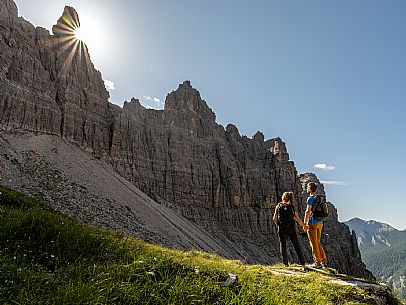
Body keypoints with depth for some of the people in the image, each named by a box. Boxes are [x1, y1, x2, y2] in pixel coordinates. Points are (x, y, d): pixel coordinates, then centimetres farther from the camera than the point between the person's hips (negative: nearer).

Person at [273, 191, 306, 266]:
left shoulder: (278, 206, -4)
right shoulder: (292, 207, -2)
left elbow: (274, 219, -5)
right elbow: (298, 220, -2)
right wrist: (303, 226, 14)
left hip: (281, 229, 0)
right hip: (291, 229, 1)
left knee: (283, 245, 12)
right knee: (297, 245, 13)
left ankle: (285, 263, 9)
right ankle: (302, 262, 14)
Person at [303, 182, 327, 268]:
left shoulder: (310, 198, -12)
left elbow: (308, 212, -18)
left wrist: (305, 223, -15)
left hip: (312, 223, -8)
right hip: (320, 222, 8)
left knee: (314, 243, 0)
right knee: (318, 243, 16)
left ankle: (317, 262, 3)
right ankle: (323, 261, 16)